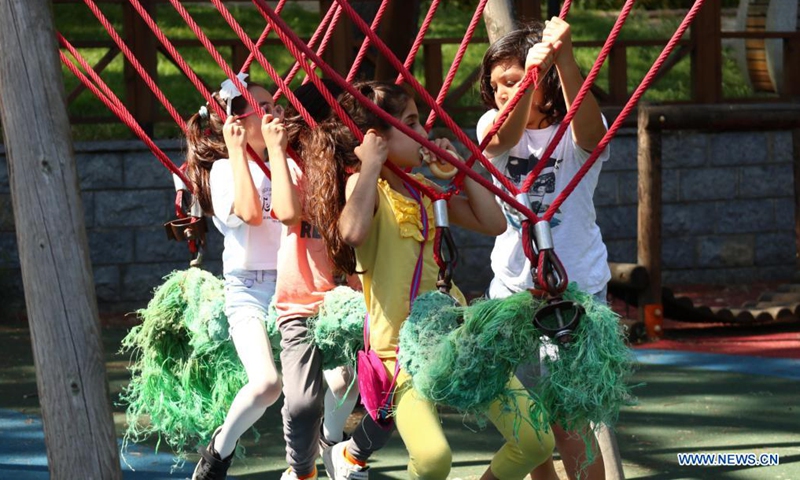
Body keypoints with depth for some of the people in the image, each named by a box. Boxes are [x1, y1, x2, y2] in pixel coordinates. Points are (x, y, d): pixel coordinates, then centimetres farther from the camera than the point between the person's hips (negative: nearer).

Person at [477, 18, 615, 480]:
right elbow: (504, 139, -24)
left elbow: (588, 126, -34)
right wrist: (531, 73, -44)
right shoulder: (494, 125, 0)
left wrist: (565, 61, -52)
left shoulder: (575, 132, -9)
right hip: (512, 288, 5)